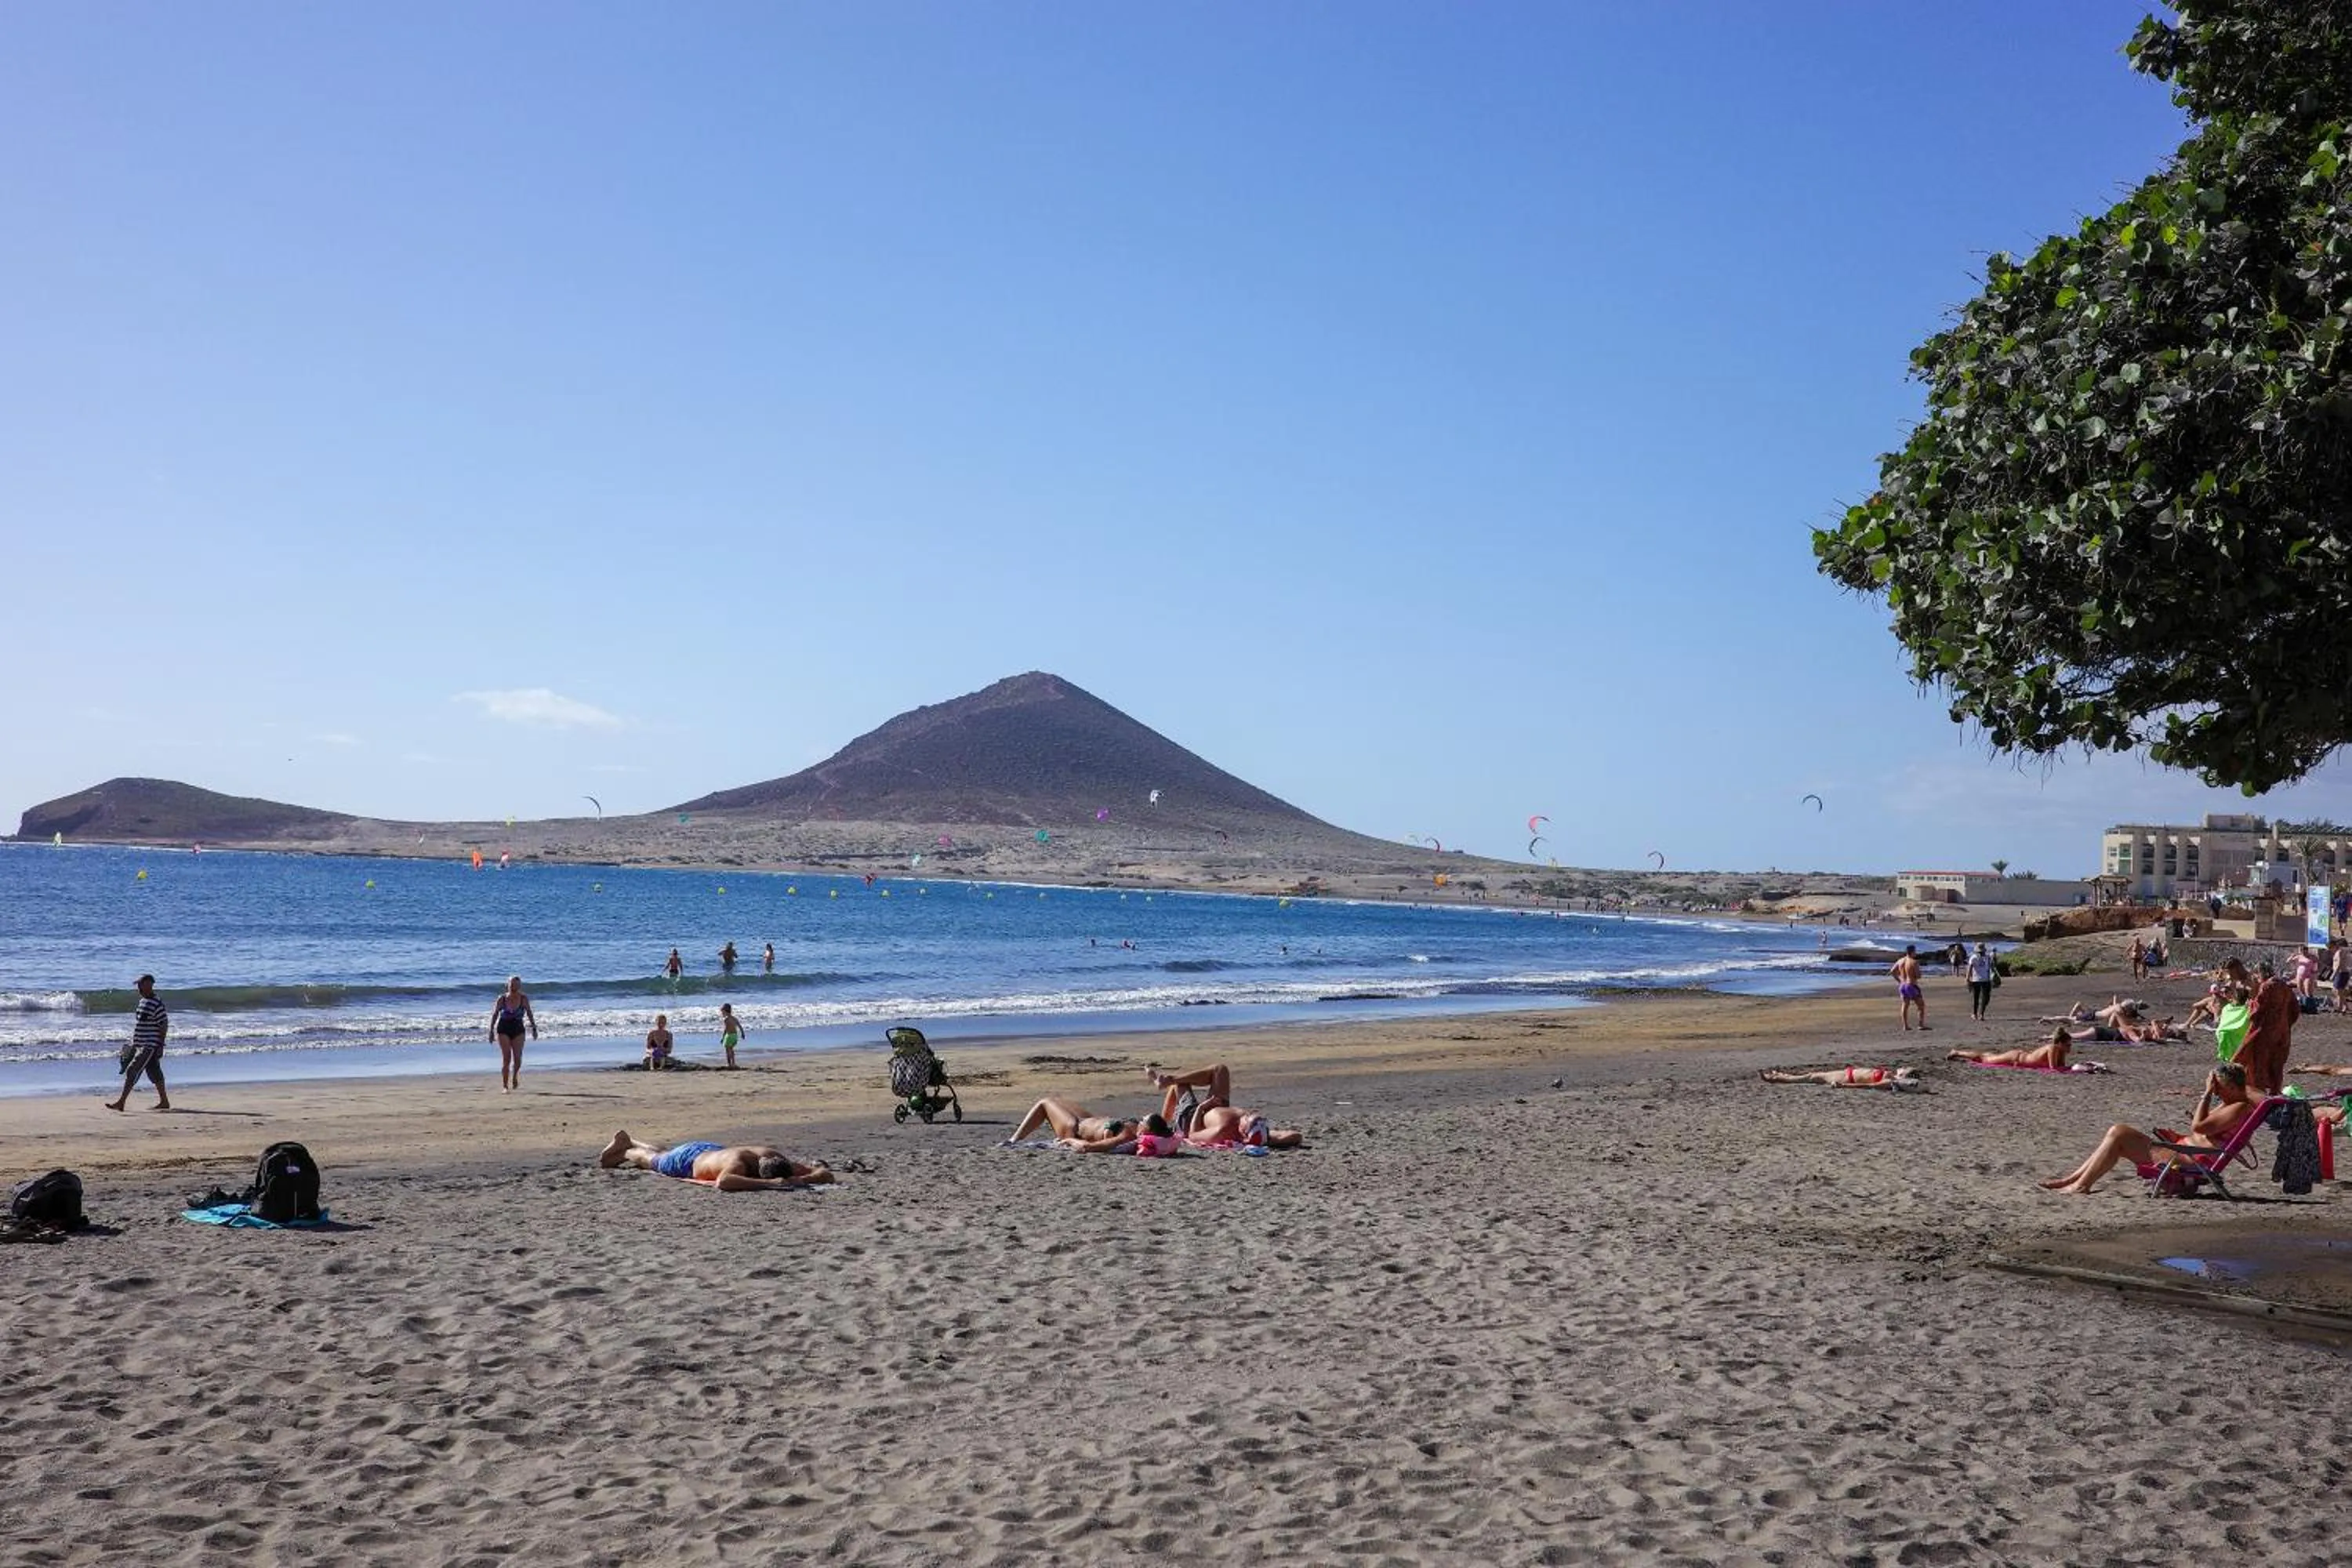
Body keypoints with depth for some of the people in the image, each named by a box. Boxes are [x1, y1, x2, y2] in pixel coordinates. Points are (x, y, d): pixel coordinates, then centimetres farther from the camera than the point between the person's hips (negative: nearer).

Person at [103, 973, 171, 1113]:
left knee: (132, 1071, -10)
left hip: (149, 1046, -9)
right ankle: (164, 1102, 17)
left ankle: (121, 1102, -8)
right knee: (155, 1074, 12)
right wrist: (133, 1043, 22)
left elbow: (164, 1025, -15)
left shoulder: (156, 1004, -15)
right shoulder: (142, 1001, 14)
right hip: (139, 1045, 9)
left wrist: (160, 1046, -17)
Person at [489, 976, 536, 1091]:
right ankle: (505, 1086, 0)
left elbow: (529, 1014, 7)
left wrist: (534, 1028, 9)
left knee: (518, 1058, -5)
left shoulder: (524, 999, -7)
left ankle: (515, 1076, 28)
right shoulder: (502, 999, -8)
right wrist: (491, 1031, 4)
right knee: (506, 1058, -7)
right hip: (503, 1030, -1)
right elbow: (495, 1014, 3)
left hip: (518, 1030, 1)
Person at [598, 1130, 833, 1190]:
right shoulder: (739, 1162, -50)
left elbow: (826, 1175, -33)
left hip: (714, 1151, 5)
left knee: (660, 1157, 36)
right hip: (689, 1159, -5)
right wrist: (771, 1183, -72)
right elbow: (723, 1182, -73)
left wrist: (800, 1180, -54)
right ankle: (626, 1151, 60)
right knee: (654, 1160, 30)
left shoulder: (779, 1159, -35)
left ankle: (629, 1142, 63)